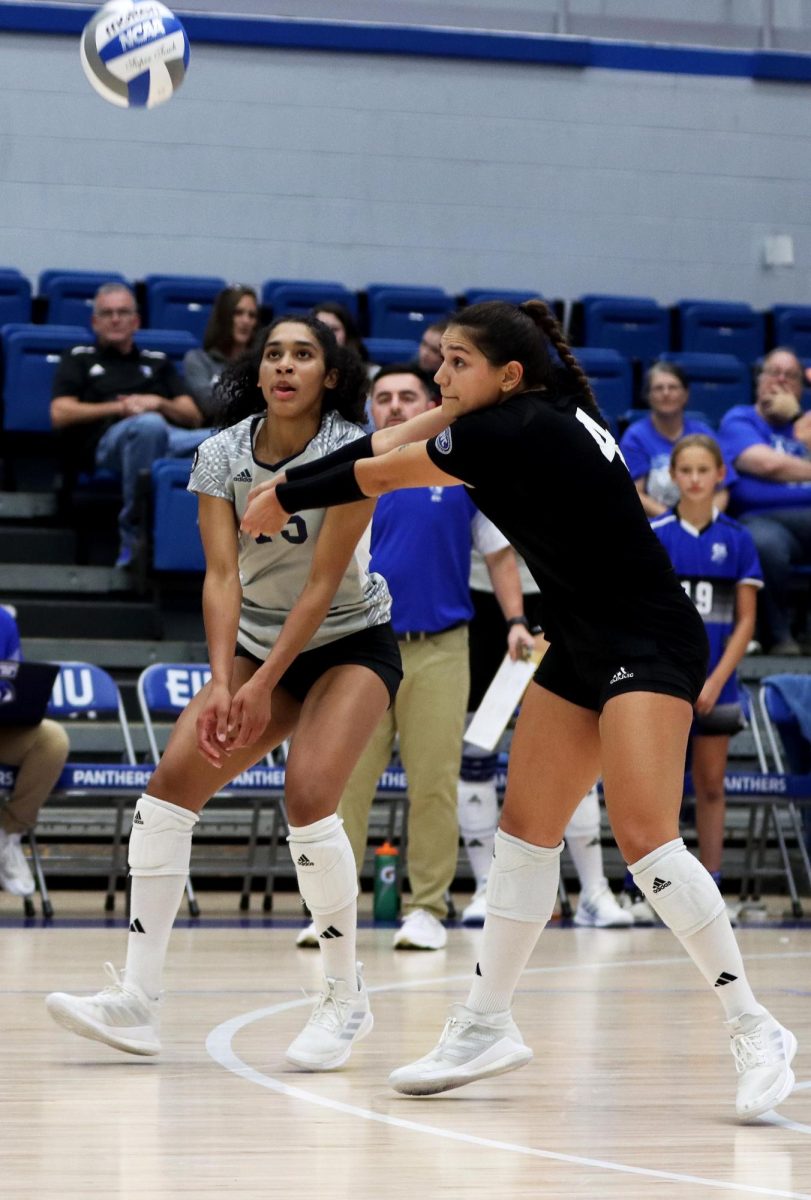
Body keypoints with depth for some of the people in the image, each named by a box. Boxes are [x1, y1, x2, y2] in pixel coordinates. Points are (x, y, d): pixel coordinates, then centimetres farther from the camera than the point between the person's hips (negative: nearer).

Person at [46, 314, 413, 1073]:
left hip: (351, 645, -5)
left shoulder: (353, 453, -19)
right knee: (171, 784, -11)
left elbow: (324, 582, -21)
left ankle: (346, 999, -9)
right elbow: (221, 575, -14)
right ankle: (137, 1000, -10)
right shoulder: (222, 455, -8)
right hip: (258, 642, 5)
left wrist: (262, 687, -24)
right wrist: (221, 684, -27)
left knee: (308, 795, -25)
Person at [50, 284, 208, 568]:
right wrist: (120, 408, -2)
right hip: (107, 442, -3)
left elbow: (194, 418, 23)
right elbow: (60, 415, 7)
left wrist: (158, 403, 2)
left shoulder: (157, 362, 32)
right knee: (148, 424, -43)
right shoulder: (78, 359, 24)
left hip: (167, 439, 3)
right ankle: (135, 533, -37)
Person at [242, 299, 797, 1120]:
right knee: (525, 828, 9)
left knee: (643, 838, -20)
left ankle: (754, 1031, -16)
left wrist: (285, 500, 7)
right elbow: (393, 448, 13)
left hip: (649, 645, -10)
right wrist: (289, 482, 6)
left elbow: (381, 473, -7)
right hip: (583, 646, 10)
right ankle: (486, 1027, 18)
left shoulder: (516, 431, -19)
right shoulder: (525, 418, 6)